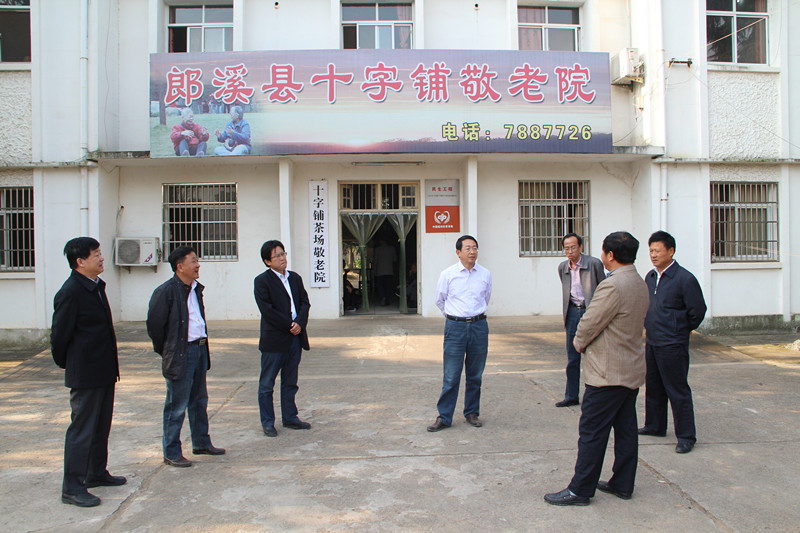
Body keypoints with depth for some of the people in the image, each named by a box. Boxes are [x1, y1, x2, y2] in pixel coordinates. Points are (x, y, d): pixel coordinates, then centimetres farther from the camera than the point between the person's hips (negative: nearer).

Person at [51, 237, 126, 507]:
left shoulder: (96, 287, 11)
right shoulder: (70, 292, -18)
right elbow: (59, 336, -14)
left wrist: (111, 367, 17)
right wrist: (67, 364, -1)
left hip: (104, 372, 9)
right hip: (85, 375, -9)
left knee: (101, 426, 18)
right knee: (82, 429, -1)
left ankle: (97, 473, 32)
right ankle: (72, 487, 10)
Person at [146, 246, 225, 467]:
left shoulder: (196, 289, 11)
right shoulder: (166, 291, -14)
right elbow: (154, 324, -12)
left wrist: (203, 345, 14)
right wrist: (166, 351, -5)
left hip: (200, 349, 8)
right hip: (181, 355, -8)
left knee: (199, 401, 18)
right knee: (177, 406, 1)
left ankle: (201, 443, 31)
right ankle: (171, 453, 13)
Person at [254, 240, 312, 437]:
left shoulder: (295, 278, 12)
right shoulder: (262, 281, -6)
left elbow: (305, 302, 8)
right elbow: (267, 310, -14)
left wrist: (300, 323, -10)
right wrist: (290, 325, -14)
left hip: (295, 338, 6)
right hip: (273, 340, -5)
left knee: (290, 383, 15)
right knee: (267, 384, 5)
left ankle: (290, 418, 26)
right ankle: (267, 423, 16)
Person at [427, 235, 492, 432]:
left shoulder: (485, 274, 5)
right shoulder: (447, 274, -2)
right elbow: (440, 300, 13)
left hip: (479, 326, 2)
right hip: (455, 327, -2)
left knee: (475, 375, 10)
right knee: (451, 376, -2)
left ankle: (472, 413, 24)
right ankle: (444, 417, 8)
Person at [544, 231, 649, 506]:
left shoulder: (612, 285, -22)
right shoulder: (640, 284, 9)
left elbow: (589, 324, -19)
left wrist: (579, 342, 3)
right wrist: (585, 342, 11)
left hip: (608, 373, -10)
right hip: (632, 370, 10)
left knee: (592, 432, -1)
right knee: (626, 429, 16)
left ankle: (580, 490, 8)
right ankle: (622, 484, 26)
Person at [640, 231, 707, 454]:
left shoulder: (685, 278, -14)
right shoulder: (650, 277, 7)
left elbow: (698, 311, -10)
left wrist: (682, 330, 0)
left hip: (673, 345, -7)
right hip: (652, 342, 7)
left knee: (678, 391, 0)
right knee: (653, 387, 17)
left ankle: (686, 437, 11)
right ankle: (654, 426, 33)